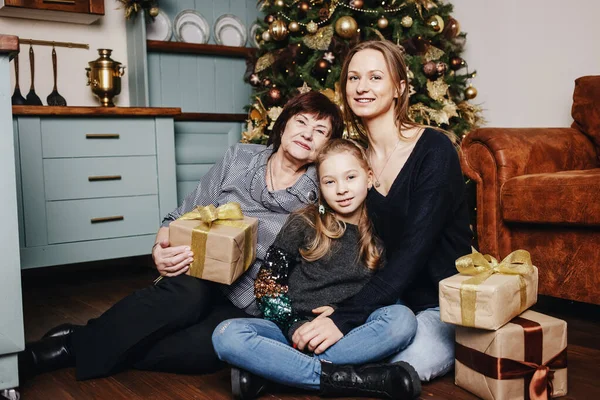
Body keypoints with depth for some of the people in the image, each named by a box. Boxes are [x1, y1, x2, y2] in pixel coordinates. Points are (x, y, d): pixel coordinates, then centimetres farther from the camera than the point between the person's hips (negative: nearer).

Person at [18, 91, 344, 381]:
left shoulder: (318, 195, -3)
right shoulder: (239, 159, 1)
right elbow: (182, 218, 2)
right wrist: (161, 248, -19)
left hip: (247, 307, -1)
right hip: (203, 277, 1)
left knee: (201, 348, -33)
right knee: (187, 291, -37)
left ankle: (74, 350, -19)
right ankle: (81, 339, -22)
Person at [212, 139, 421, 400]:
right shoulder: (303, 224, 3)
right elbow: (267, 282, 2)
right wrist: (294, 326, -12)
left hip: (351, 333, 1)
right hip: (295, 330, -1)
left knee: (402, 319, -29)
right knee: (227, 335, -26)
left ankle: (265, 369, -28)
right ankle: (349, 379, -31)